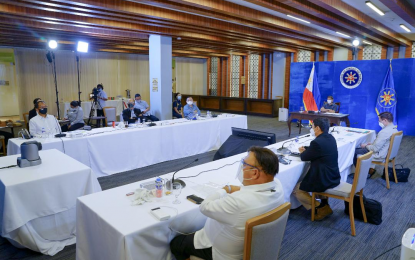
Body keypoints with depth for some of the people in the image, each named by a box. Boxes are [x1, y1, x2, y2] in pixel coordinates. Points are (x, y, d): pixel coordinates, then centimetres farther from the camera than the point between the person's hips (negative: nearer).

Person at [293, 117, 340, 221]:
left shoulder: (317, 142, -24)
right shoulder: (330, 138, 3)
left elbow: (304, 157, -11)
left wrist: (302, 152, 9)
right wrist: (306, 149, 11)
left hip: (324, 180, -9)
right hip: (334, 177, 9)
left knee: (296, 190, 9)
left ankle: (320, 207, 6)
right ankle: (324, 203, 27)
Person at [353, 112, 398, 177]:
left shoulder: (384, 132, -28)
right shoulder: (394, 129, 2)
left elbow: (375, 149, -25)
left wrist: (366, 146, -8)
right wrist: (373, 144, 11)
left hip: (379, 156, -10)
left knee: (355, 152, 2)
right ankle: (371, 169, 21)